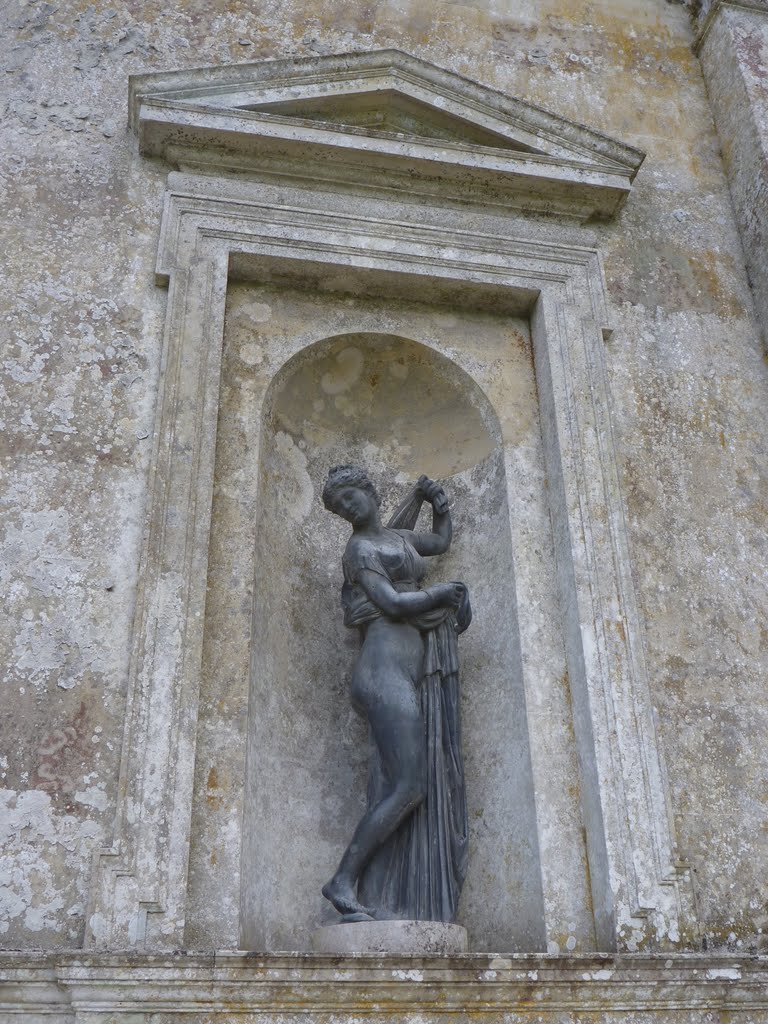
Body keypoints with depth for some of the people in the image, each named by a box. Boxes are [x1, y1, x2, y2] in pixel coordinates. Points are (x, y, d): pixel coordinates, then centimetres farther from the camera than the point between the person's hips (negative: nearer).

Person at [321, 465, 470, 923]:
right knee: (408, 787, -18)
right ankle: (344, 881, -12)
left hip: (415, 676, 8)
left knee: (409, 789, -3)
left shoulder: (398, 538, 25)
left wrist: (437, 501, 30)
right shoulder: (359, 548, 0)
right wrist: (445, 591, -2)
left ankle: (375, 902, -7)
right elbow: (391, 603, -12)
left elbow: (441, 542, 44)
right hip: (386, 669, -8)